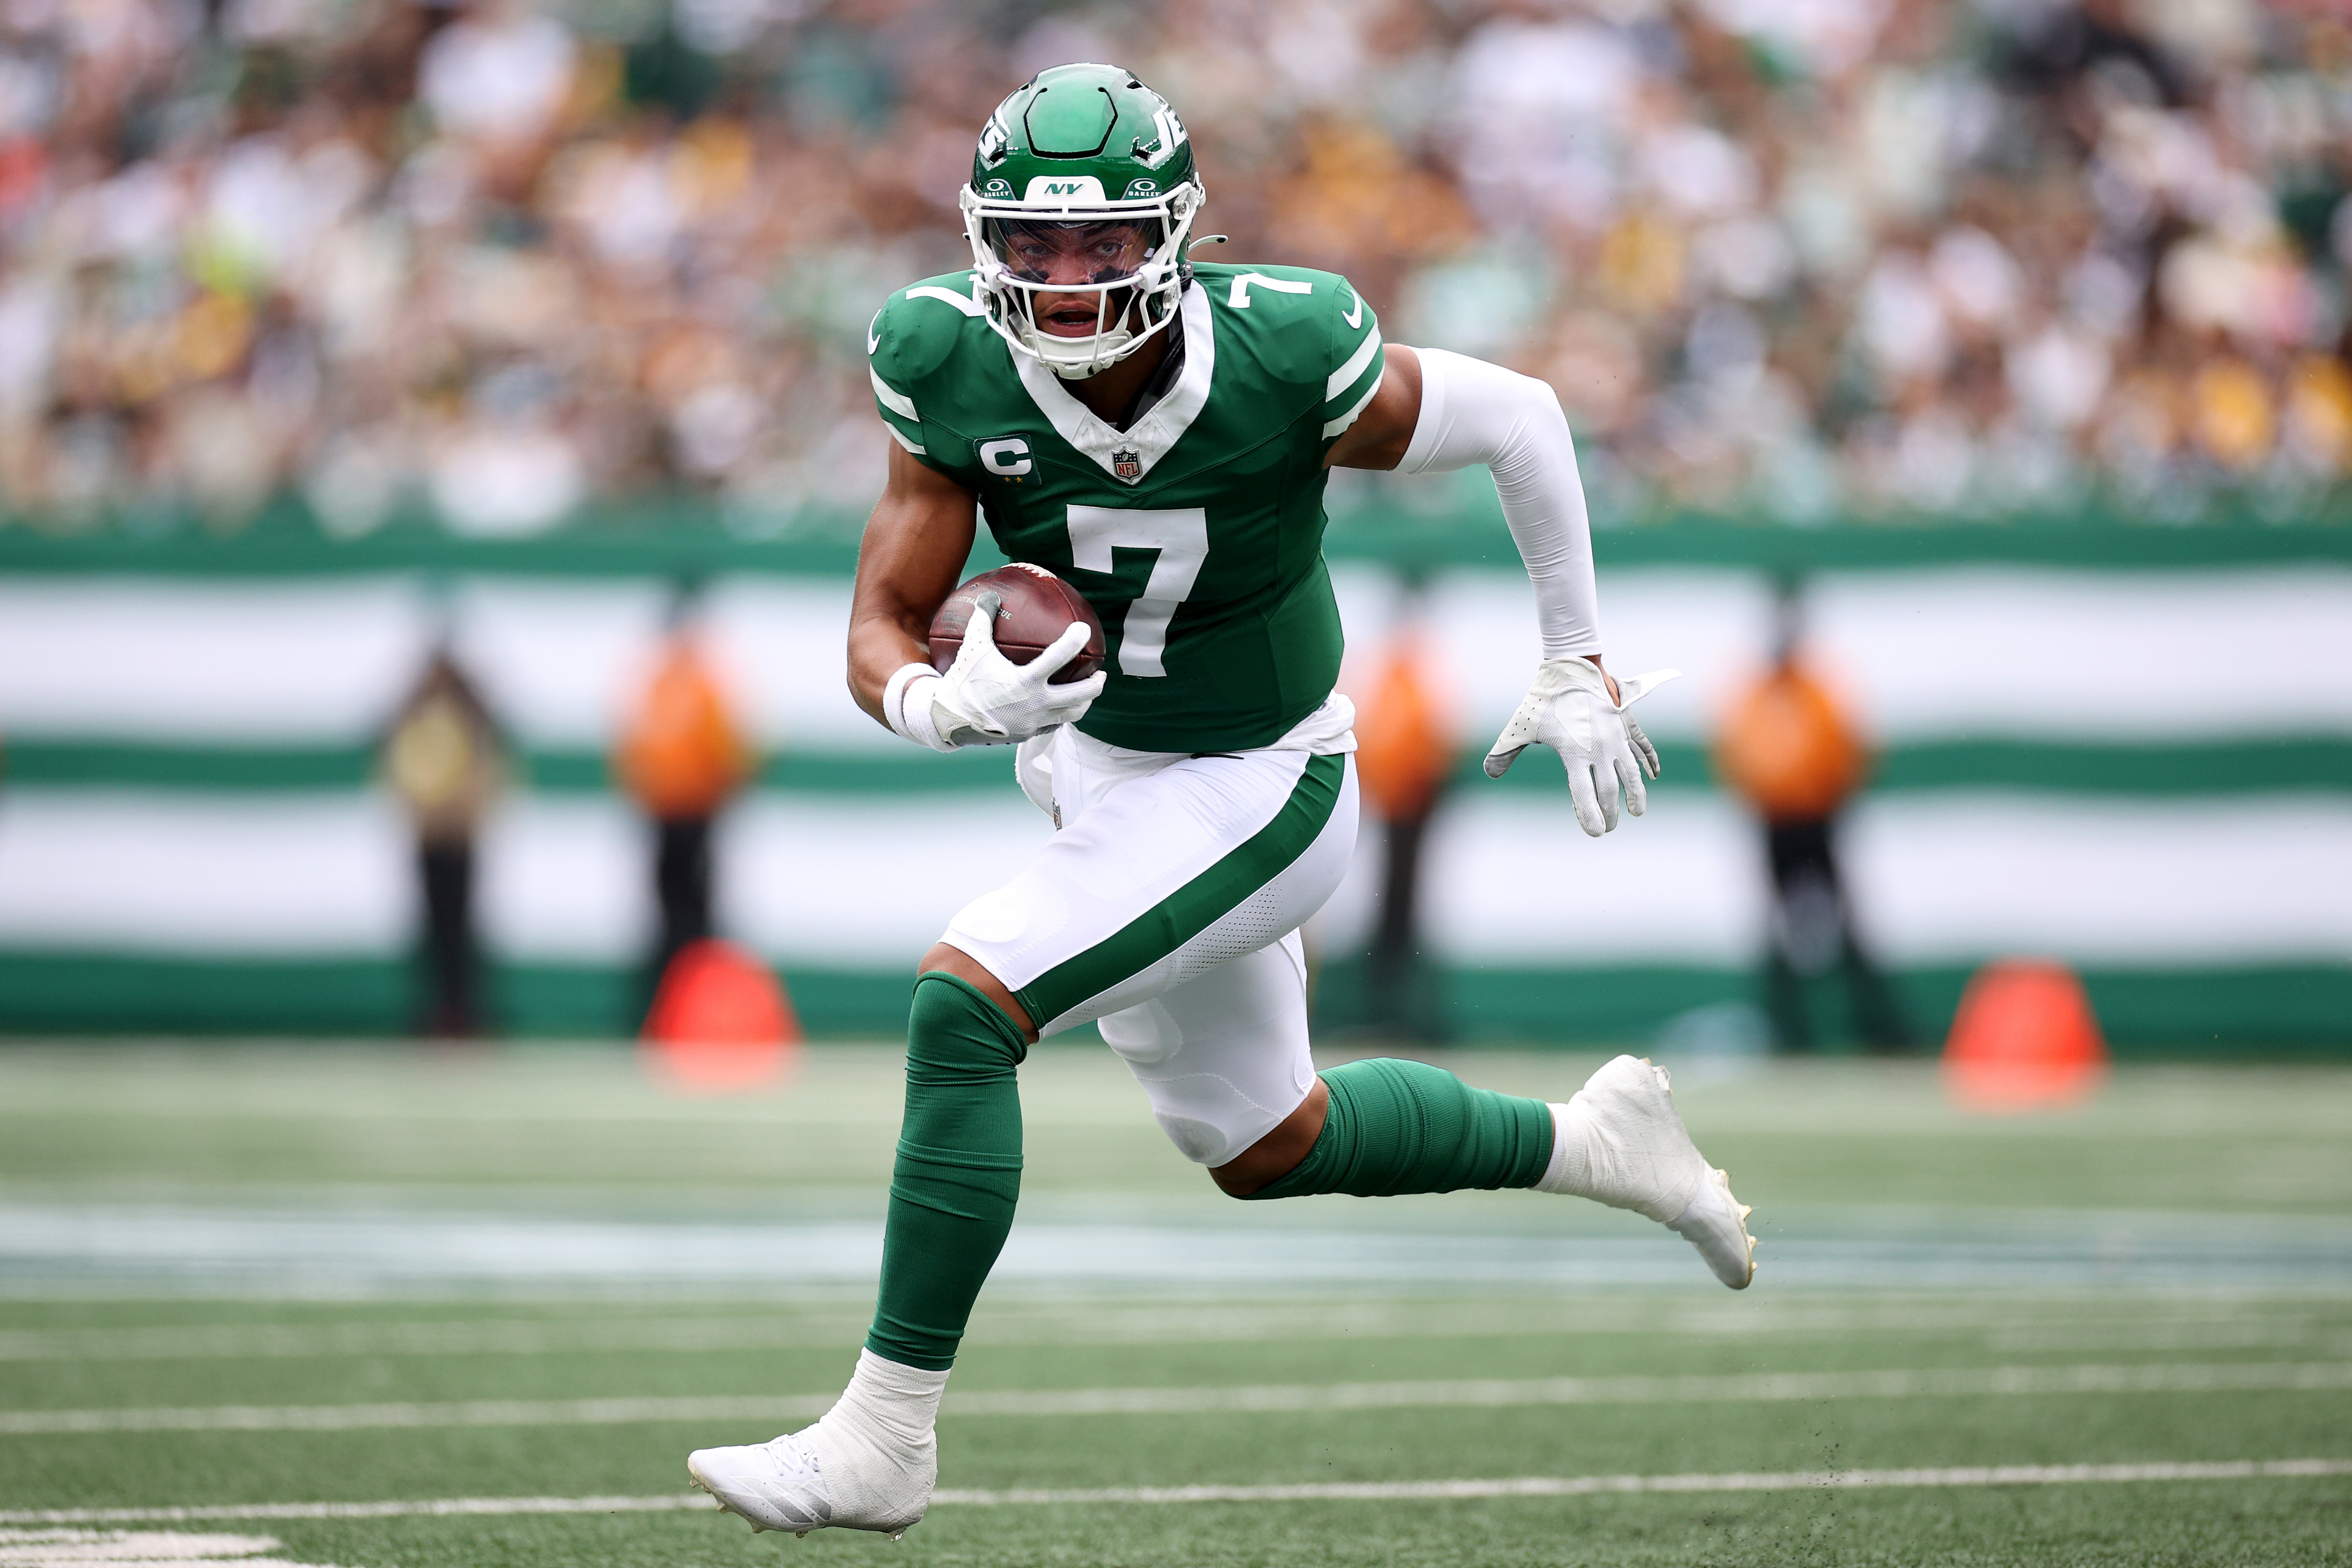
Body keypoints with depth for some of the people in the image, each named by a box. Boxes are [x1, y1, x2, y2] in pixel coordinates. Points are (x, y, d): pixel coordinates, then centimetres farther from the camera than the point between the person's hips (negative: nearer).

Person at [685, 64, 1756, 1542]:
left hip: (1253, 794, -6)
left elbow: (1518, 419, -11)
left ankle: (884, 1435, -15)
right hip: (1094, 762, 6)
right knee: (1263, 1147, 22)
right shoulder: (959, 373, -18)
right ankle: (1591, 1144, 45)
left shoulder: (1281, 355, -28)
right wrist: (943, 703, -38)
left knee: (962, 1007, -23)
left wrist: (1580, 661, -2)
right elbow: (883, 630, -14)